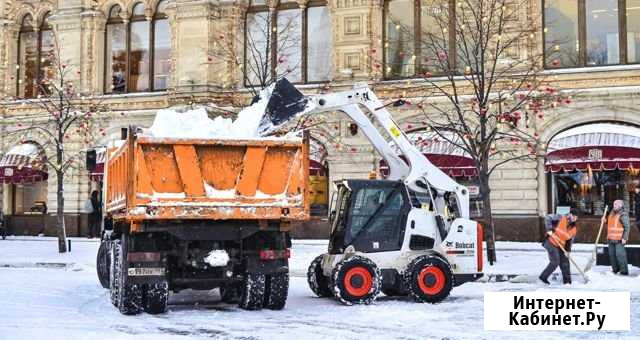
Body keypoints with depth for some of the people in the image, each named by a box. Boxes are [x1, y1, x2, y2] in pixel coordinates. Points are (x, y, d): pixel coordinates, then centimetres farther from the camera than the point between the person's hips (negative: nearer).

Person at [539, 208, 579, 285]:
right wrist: (549, 229, -24)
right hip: (551, 242, -7)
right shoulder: (561, 218, -13)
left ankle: (567, 281, 17)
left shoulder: (574, 229, 5)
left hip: (561, 246, 7)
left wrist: (567, 250, -4)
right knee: (555, 262, -14)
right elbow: (548, 218, -16)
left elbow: (570, 240, 8)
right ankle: (543, 277, 1)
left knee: (565, 262, 6)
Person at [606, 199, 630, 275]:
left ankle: (624, 271, -5)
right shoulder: (612, 213, 15)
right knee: (612, 255, 11)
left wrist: (624, 238, -19)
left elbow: (627, 227, -13)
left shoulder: (623, 215, -10)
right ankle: (615, 270, 21)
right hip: (611, 239, 8)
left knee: (620, 255, -10)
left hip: (619, 240, -8)